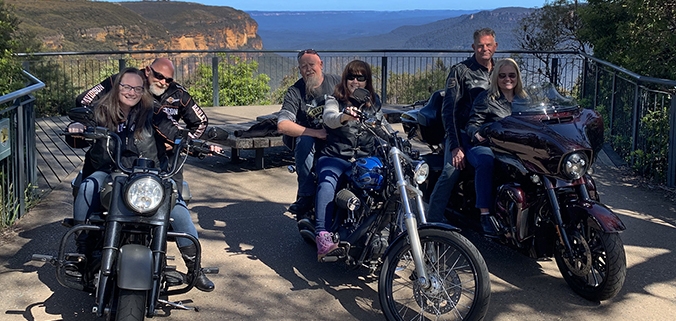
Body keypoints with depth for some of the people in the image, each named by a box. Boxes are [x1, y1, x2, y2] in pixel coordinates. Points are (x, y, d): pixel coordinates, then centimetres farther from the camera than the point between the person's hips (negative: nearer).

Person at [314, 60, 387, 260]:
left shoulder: (373, 103, 20)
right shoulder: (335, 100, 6)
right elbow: (329, 118, -15)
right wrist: (345, 117, -38)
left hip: (366, 159, 3)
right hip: (336, 157, -3)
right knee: (327, 182, -36)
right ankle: (323, 237, -46)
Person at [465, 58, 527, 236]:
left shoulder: (524, 100, 23)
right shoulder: (486, 98, 9)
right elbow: (472, 123, 2)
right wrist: (477, 133, -21)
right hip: (487, 147, -4)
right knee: (486, 161, -40)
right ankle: (485, 215, -37)